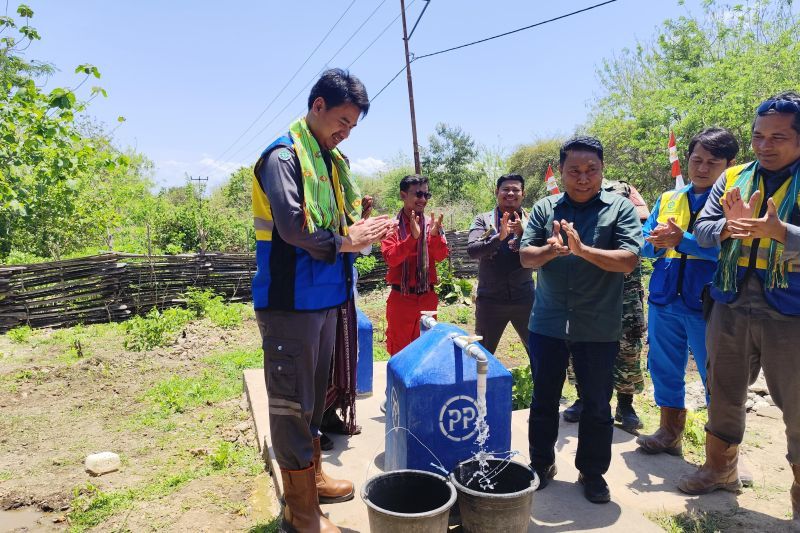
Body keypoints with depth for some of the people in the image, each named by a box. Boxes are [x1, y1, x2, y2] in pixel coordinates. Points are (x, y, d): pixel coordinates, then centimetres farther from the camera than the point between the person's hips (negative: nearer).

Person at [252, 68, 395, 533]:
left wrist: (360, 231, -1)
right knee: (292, 400, 2)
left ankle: (312, 474, 39)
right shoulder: (283, 156, -12)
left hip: (326, 297, 9)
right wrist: (345, 241, -14)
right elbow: (292, 227, -24)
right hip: (291, 300, -9)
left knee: (315, 394, 20)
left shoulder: (334, 160, 14)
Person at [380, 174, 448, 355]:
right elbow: (391, 258, -17)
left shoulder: (431, 224, 3)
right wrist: (412, 237, -29)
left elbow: (441, 256, -5)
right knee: (398, 351, 8)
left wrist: (435, 235, -23)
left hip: (427, 297, 3)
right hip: (401, 298, -3)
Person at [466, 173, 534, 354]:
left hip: (524, 299, 1)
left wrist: (522, 234, -23)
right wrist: (499, 236, -26)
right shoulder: (483, 220, 1)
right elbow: (472, 250, -13)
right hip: (490, 300, 0)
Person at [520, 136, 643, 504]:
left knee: (597, 406, 12)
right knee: (543, 400, 15)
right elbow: (525, 256, -3)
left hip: (598, 329, -2)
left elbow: (629, 260, -14)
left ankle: (592, 472, 31)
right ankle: (541, 464, 34)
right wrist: (549, 250, -25)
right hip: (547, 325, 2)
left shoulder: (620, 209, -2)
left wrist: (583, 249, -27)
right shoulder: (544, 209, 4)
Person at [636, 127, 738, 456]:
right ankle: (669, 433, 34)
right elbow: (643, 245, 7)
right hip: (665, 299, 5)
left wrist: (682, 240, -27)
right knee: (664, 368, 16)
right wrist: (658, 243, -14)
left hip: (707, 303, -5)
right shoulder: (667, 199, 12)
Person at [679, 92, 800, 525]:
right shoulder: (733, 178, 6)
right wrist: (729, 228, -19)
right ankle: (720, 468, 37)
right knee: (724, 392, 17)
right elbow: (702, 228, 1)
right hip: (731, 309, 4)